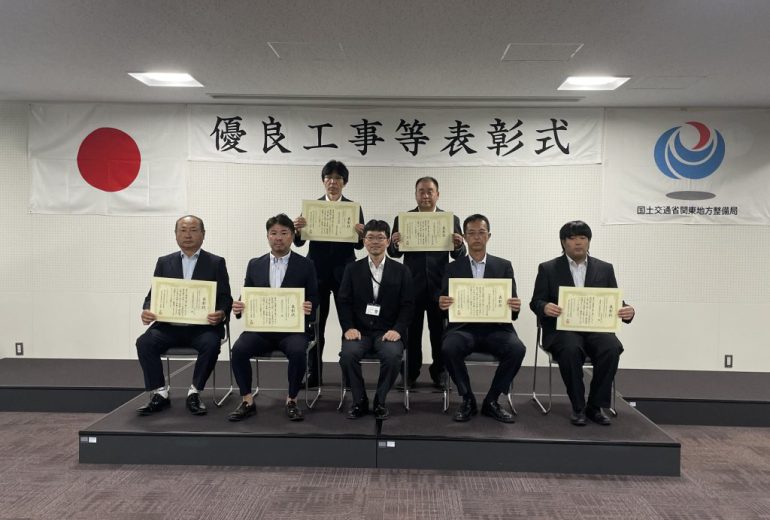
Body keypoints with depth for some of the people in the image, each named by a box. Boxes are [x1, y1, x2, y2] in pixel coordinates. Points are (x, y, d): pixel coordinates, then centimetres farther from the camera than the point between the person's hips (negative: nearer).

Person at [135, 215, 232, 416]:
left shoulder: (216, 263, 6)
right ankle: (160, 394, -7)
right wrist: (147, 311, -14)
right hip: (169, 325, 3)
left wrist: (221, 314, -23)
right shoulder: (164, 262, 13)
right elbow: (153, 295, 9)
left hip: (202, 326, -2)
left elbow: (225, 298, 0)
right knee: (144, 342, -23)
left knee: (211, 344, -32)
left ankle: (194, 393, -12)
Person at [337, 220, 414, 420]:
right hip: (359, 330, 1)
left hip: (388, 331, -1)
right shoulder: (352, 269, 11)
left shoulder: (401, 271, 8)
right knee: (348, 353, -29)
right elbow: (344, 302, 5)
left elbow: (407, 305, 2)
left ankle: (380, 401, -7)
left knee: (393, 355, -31)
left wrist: (397, 330, -13)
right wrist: (349, 327, -11)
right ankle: (359, 401, -6)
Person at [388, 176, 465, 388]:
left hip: (439, 285, 0)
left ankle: (438, 372, 27)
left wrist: (458, 246, -22)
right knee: (412, 332, 10)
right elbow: (393, 253, 1)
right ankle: (411, 372, 25)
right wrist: (395, 243, -21)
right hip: (412, 285, 0)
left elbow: (459, 256, -1)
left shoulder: (451, 220, 2)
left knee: (439, 332, 10)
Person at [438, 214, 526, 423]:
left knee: (517, 349, -29)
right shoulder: (453, 268, 11)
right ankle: (467, 399, -7)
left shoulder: (503, 266, 12)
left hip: (495, 327, 1)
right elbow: (445, 303, 4)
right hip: (464, 327, 0)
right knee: (448, 348, -32)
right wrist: (442, 304, -21)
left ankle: (491, 401, -7)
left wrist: (515, 307, -19)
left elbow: (512, 304, 6)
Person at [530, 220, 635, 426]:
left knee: (611, 348, -29)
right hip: (562, 329, -2)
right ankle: (578, 407, -16)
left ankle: (595, 406, -12)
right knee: (571, 349, -35)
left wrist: (627, 311, -14)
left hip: (596, 328, 2)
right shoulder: (548, 269, 6)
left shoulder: (605, 269, 13)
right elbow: (536, 302, 1)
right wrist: (545, 307, -23)